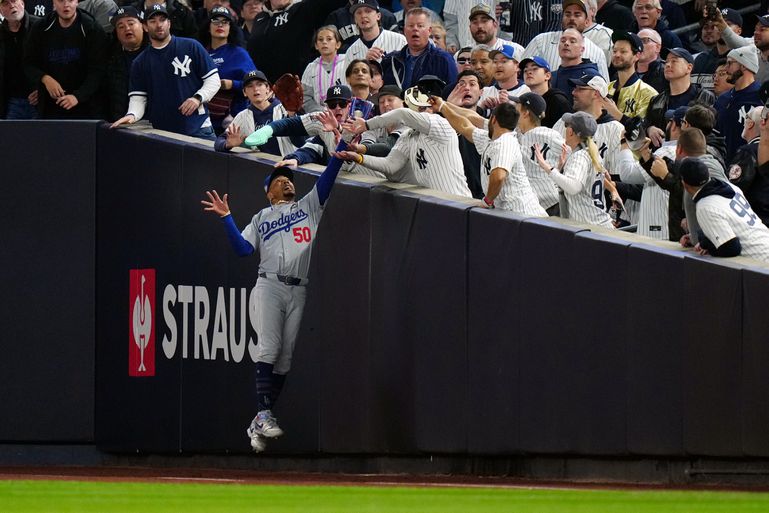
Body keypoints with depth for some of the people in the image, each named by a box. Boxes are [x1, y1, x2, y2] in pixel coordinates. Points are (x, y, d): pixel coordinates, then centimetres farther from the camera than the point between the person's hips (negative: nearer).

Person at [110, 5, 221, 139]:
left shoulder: (191, 47, 3)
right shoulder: (140, 63, 11)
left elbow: (213, 80, 3)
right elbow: (138, 98, 7)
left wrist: (198, 98, -13)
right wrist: (132, 115, -14)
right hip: (161, 132, 2)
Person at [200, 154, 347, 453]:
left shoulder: (308, 207, 20)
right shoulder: (261, 218, 18)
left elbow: (327, 179, 7)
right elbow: (243, 249, 5)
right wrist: (226, 217, -4)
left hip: (298, 292, 2)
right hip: (270, 285, -2)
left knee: (286, 356, -1)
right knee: (269, 347, -15)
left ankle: (259, 426, 2)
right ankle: (264, 414, -20)